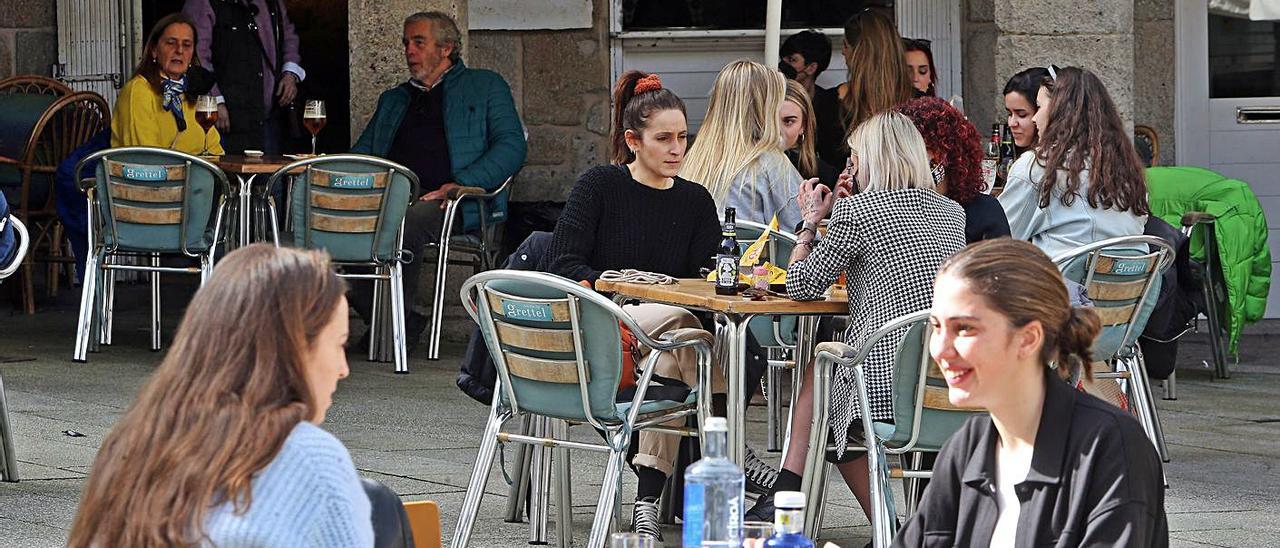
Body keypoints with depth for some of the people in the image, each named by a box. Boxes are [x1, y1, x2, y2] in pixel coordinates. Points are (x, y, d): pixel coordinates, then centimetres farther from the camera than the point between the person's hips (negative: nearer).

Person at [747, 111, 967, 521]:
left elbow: (802, 287, 0)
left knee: (816, 374, 25)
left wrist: (811, 222, 16)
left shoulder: (856, 210, -7)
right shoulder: (951, 213, 12)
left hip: (887, 385, -6)